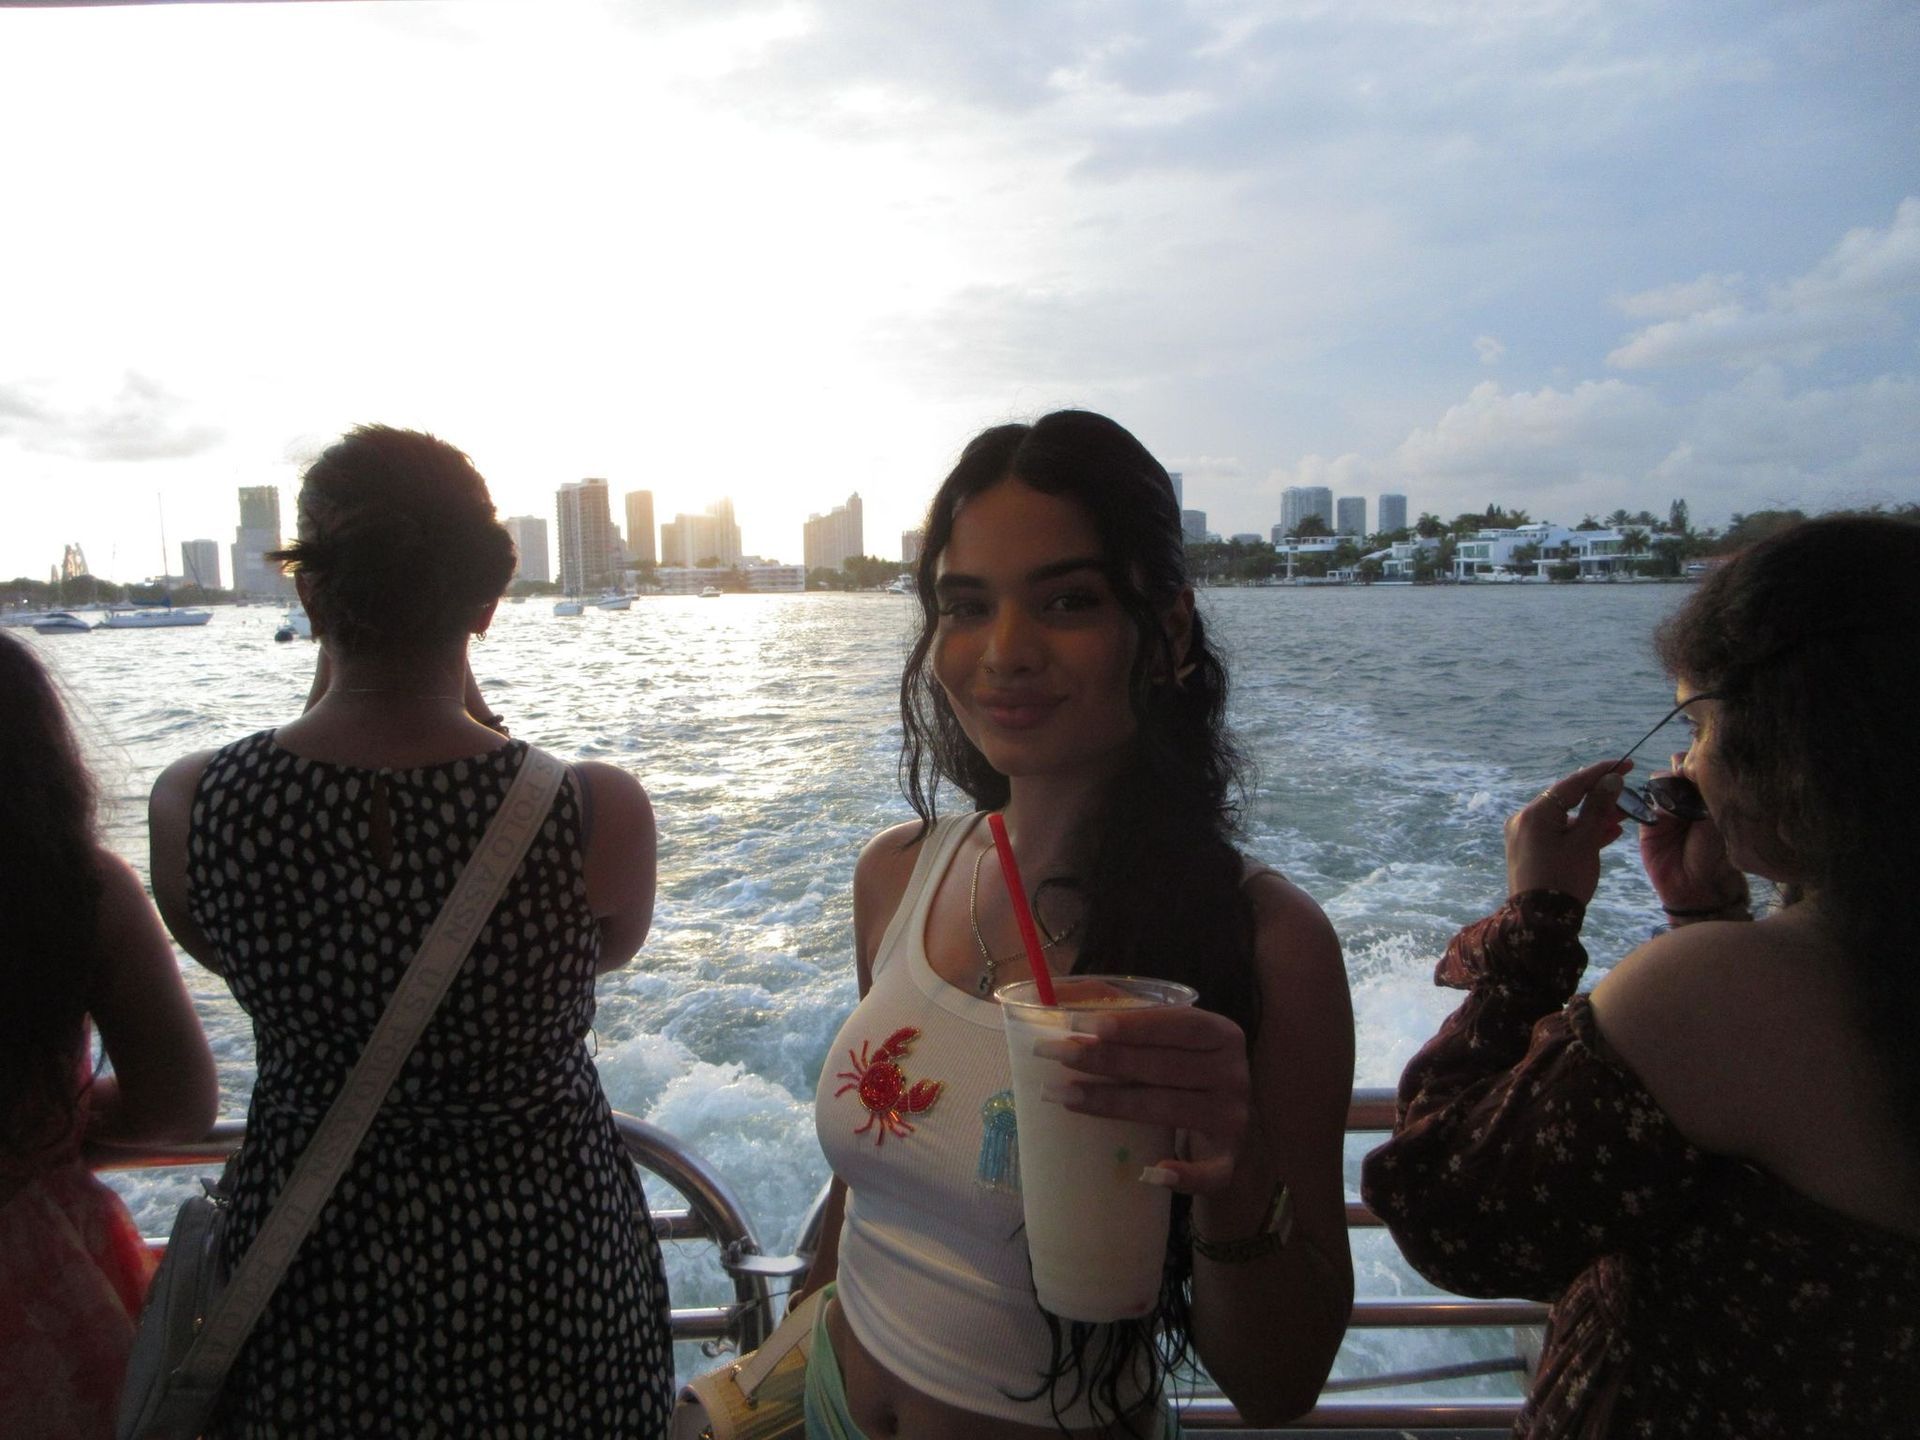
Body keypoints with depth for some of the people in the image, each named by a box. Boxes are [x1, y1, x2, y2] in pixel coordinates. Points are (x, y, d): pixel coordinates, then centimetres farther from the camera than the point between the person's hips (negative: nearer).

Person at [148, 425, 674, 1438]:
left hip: (309, 1281, 2)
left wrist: (328, 691, -2)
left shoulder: (190, 805, -19)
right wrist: (473, 707, -5)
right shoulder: (602, 811, -26)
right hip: (541, 1266, -1)